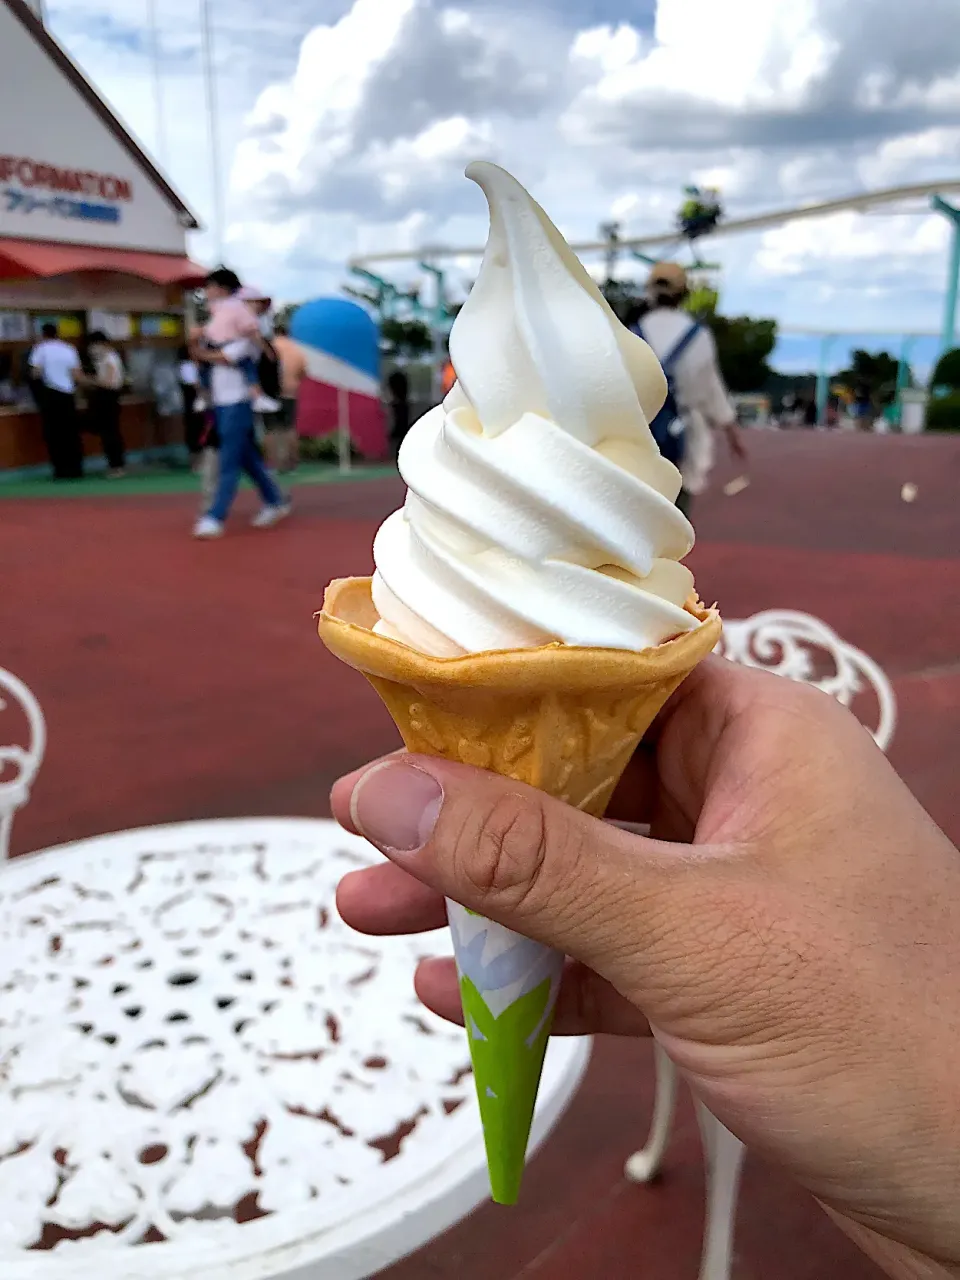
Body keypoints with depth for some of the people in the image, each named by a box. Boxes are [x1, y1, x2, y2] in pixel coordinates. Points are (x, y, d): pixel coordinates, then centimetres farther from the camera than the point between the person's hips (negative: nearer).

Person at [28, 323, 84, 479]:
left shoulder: (41, 348, -1)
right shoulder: (69, 349, 9)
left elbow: (36, 373, -9)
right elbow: (76, 374, 3)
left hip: (50, 394, -3)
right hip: (68, 394, 3)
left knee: (53, 433, 3)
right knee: (71, 432, 10)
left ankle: (62, 470, 1)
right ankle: (75, 468, 10)